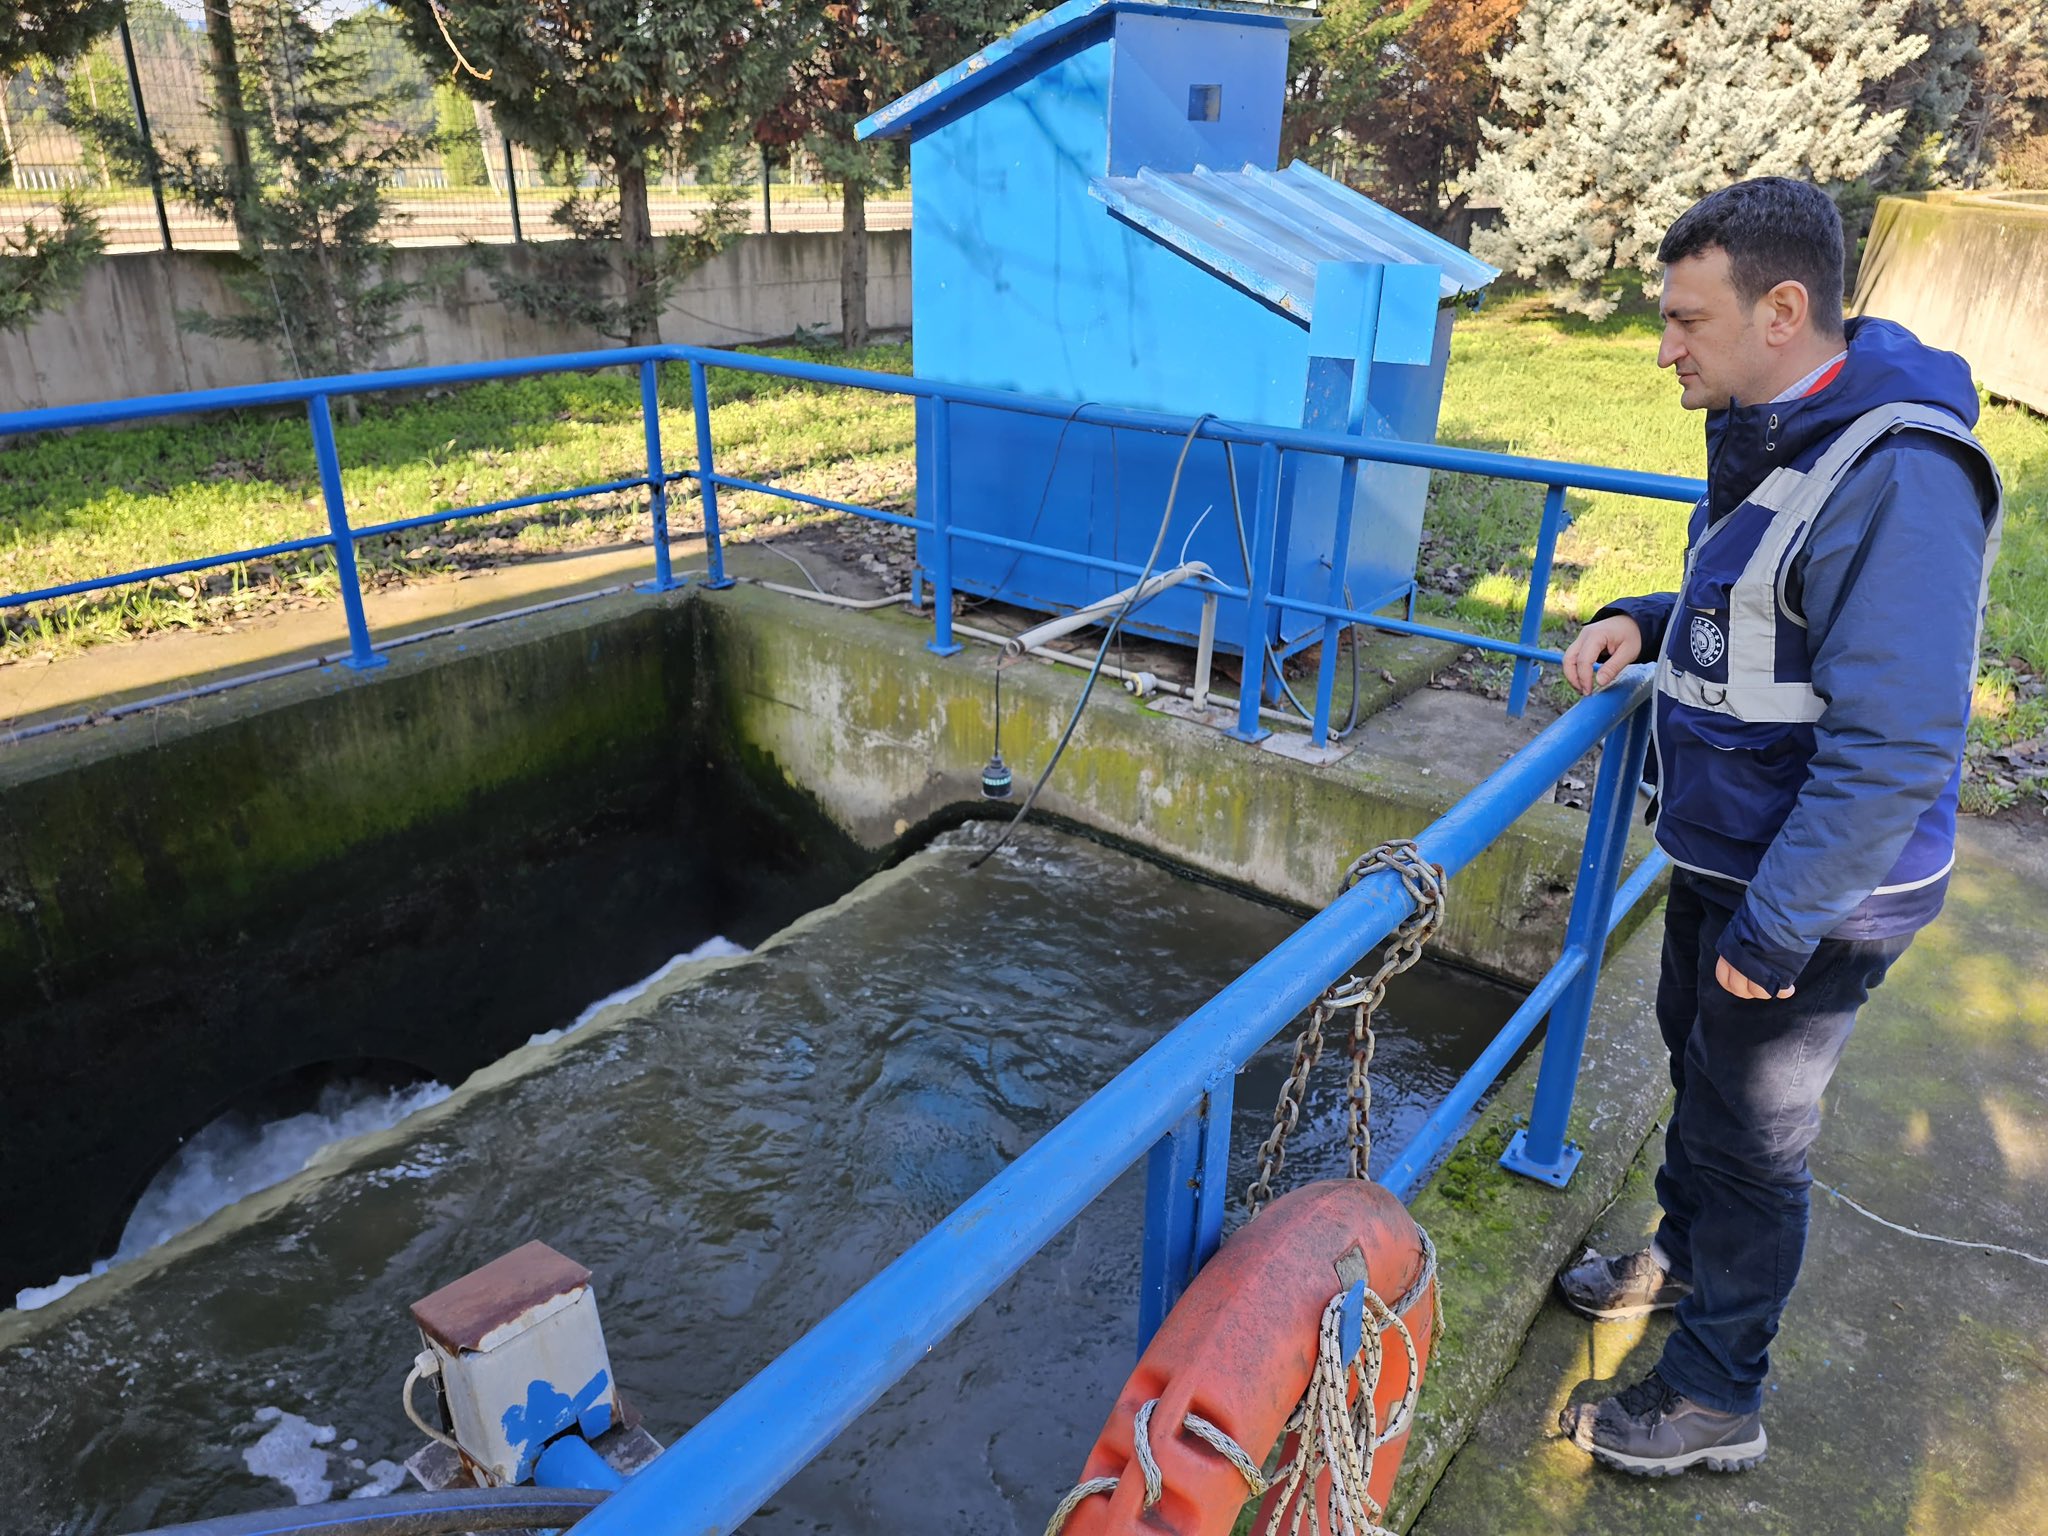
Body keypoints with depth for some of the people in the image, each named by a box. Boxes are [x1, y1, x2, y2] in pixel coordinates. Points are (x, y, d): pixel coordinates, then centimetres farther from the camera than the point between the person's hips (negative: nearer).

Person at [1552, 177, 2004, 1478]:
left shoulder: (1894, 478, -28)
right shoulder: (1777, 435, 3)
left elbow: (1896, 747, -30)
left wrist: (1775, 928, -26)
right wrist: (1645, 623, 1)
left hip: (1811, 887, -9)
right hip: (1726, 849, 9)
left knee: (1748, 1134, 7)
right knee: (1698, 1062, 26)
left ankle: (1716, 1401, 29)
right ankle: (1685, 1255, 51)